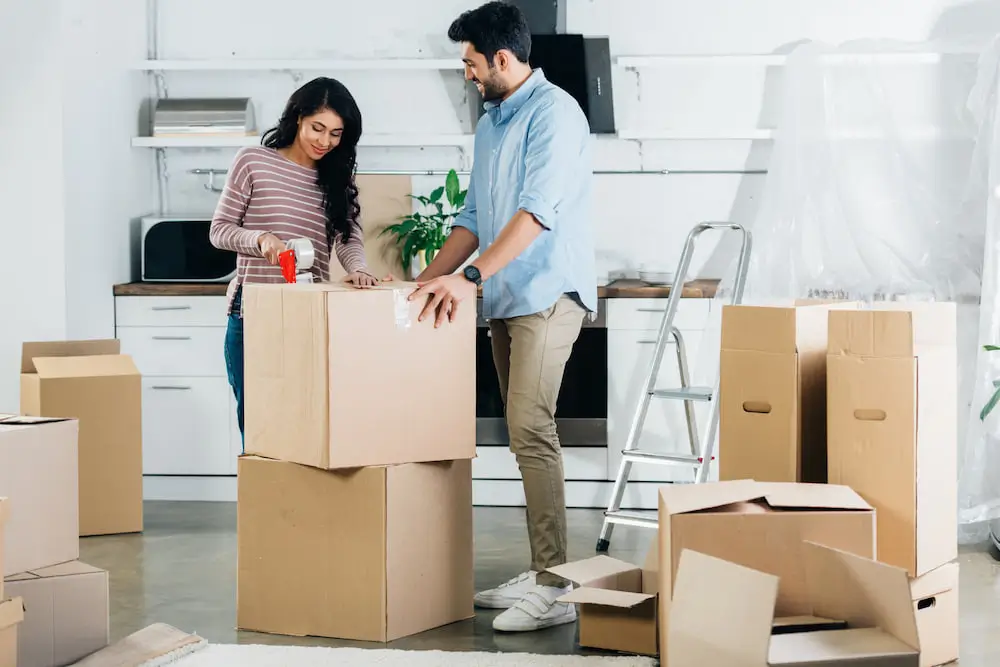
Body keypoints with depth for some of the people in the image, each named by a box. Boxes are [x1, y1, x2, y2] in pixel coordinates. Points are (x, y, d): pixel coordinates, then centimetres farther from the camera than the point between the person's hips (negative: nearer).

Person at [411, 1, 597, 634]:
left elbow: (537, 211, -22)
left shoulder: (554, 112, -11)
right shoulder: (491, 121, 19)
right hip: (506, 298, 9)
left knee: (531, 428, -16)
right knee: (524, 433, 9)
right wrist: (428, 280, 15)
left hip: (547, 292, -9)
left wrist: (469, 278, -26)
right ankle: (539, 573, 13)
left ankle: (556, 587, -16)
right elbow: (475, 217, 23)